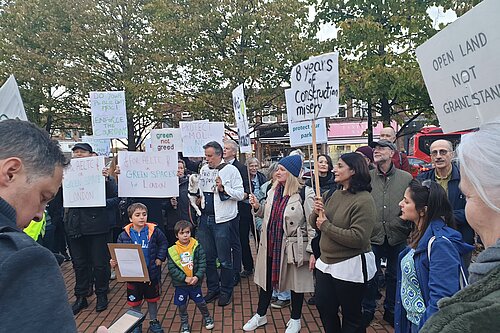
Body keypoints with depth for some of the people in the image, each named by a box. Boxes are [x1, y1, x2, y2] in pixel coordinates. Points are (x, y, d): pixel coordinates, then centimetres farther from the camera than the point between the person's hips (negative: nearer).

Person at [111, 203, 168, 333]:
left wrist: (160, 258, -3)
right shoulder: (124, 235, -9)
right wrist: (114, 262, -20)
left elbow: (163, 243, 4)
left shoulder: (154, 231, -9)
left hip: (152, 273, 0)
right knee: (135, 301, 14)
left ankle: (154, 321, 38)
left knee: (152, 299, 18)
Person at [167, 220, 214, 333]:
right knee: (182, 305, 11)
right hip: (180, 284, 0)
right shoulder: (172, 250, -9)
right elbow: (172, 269, -11)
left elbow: (202, 264, -6)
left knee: (200, 302, 13)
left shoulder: (197, 247, -7)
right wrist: (184, 278, -17)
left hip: (195, 282, 0)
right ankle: (184, 323, 34)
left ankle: (207, 317, 39)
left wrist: (197, 276, -18)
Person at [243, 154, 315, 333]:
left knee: (295, 284, 12)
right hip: (270, 244, 6)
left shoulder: (305, 194, -15)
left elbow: (312, 224, -14)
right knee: (266, 279, 17)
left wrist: (312, 250, -16)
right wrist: (258, 207, -2)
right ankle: (260, 315, 37)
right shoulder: (273, 191, 5)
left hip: (292, 247, -6)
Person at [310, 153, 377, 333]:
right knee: (324, 307, 20)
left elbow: (358, 238, -27)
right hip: (326, 262, 7)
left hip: (351, 266, -7)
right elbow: (314, 223, 9)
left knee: (351, 317, 14)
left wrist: (326, 226, -20)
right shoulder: (334, 194, 3)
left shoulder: (364, 201, -19)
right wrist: (316, 212, -13)